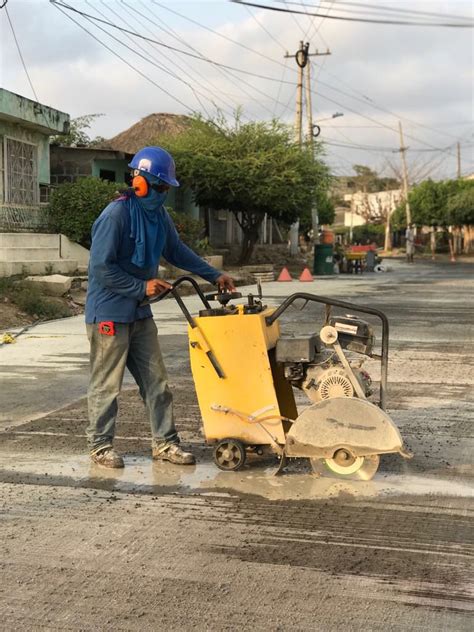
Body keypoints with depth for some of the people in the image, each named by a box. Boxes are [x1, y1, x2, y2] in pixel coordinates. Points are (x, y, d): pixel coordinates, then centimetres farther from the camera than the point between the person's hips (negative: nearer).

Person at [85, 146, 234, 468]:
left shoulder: (158, 215, 6)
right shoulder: (116, 215, -19)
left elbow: (177, 251, 18)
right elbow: (102, 267, -21)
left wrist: (214, 276, 13)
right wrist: (142, 286, -20)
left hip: (139, 312, 8)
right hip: (109, 313, -8)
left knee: (156, 379, 8)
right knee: (107, 382, 2)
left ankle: (164, 442, 17)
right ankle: (101, 445, 16)